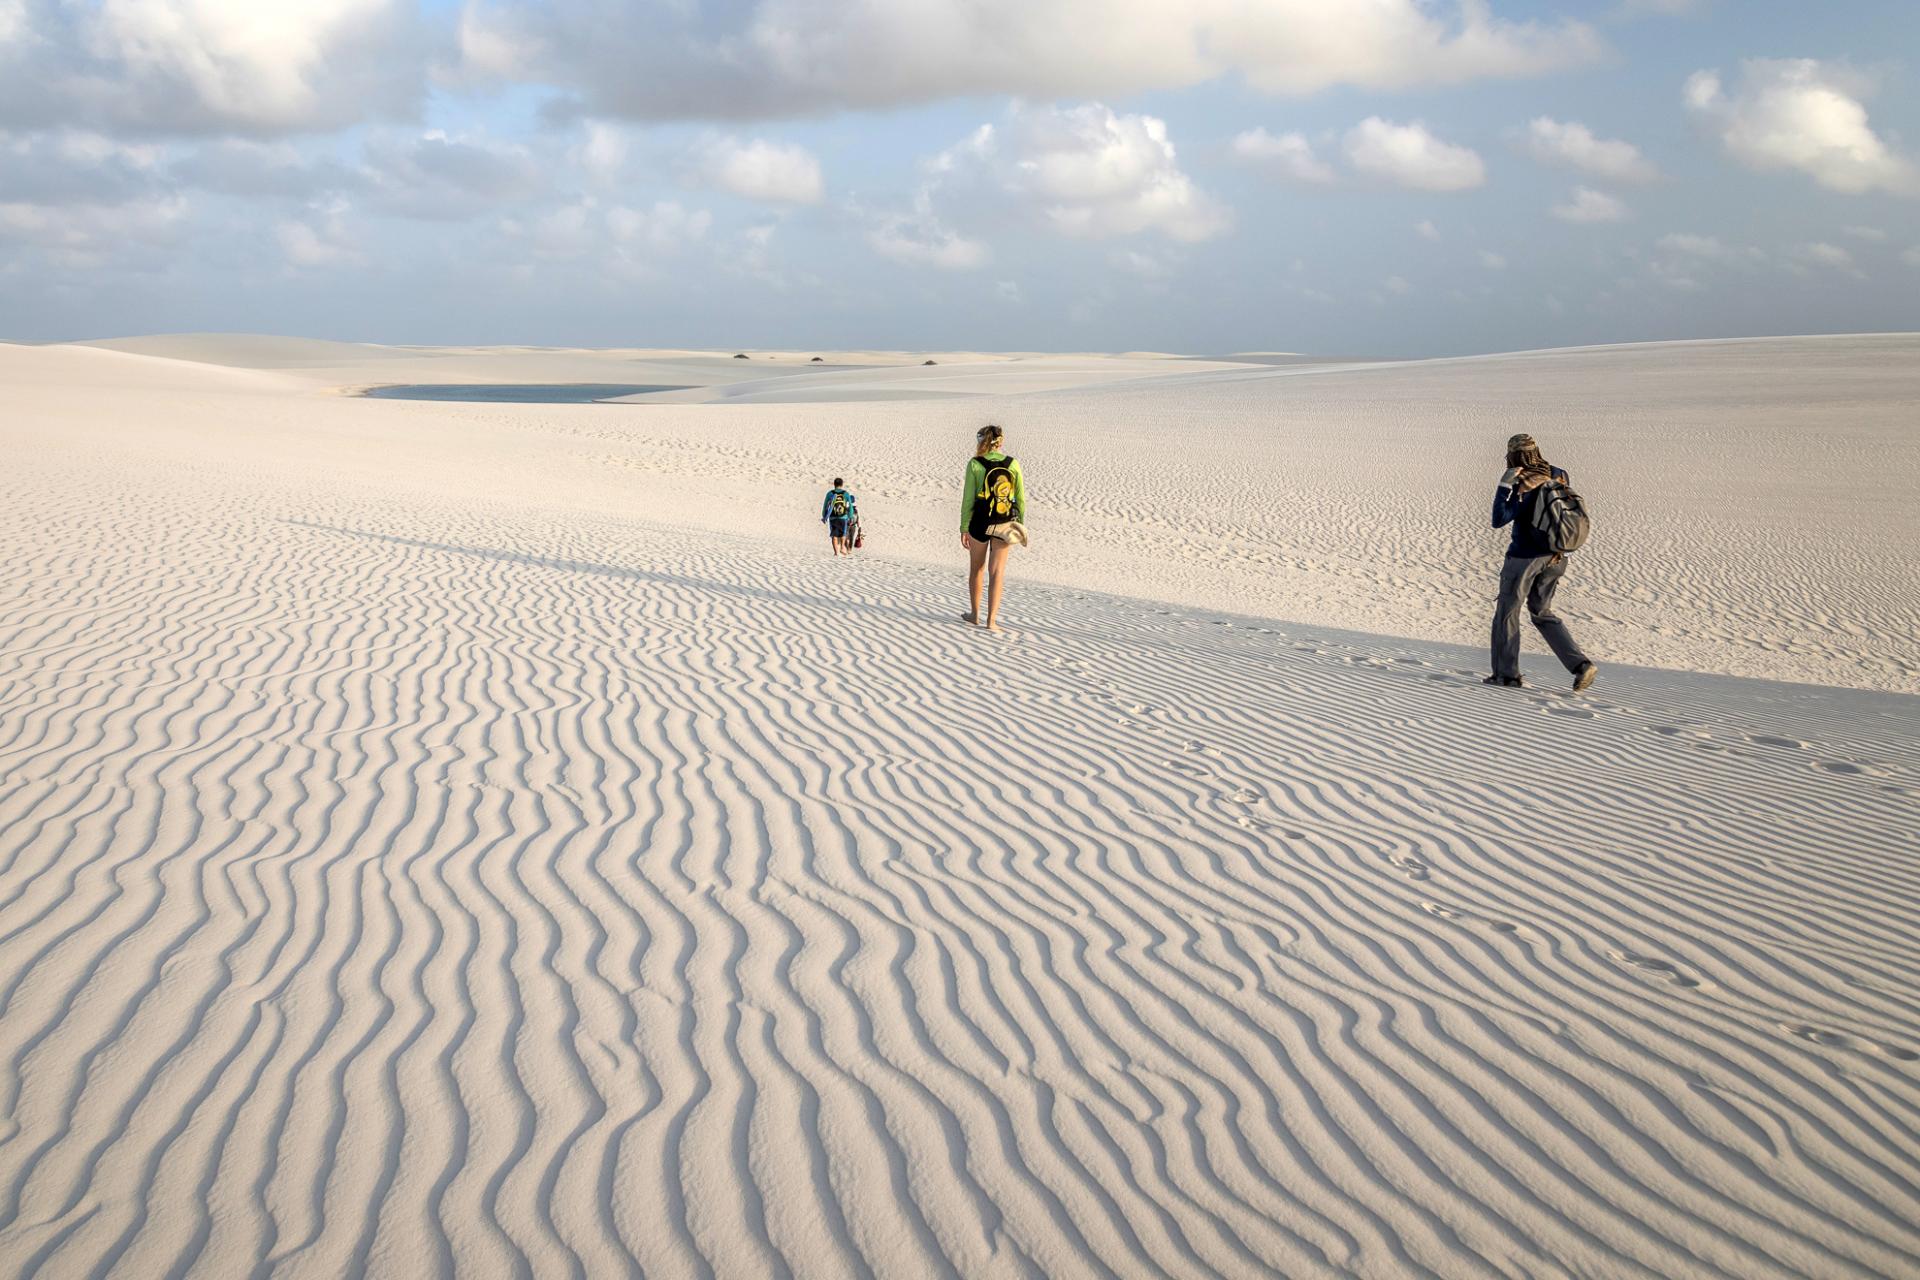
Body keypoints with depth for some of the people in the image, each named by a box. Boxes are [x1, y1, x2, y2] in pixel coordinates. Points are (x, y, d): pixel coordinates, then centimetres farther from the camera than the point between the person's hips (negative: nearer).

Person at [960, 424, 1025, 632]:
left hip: (979, 523, -1)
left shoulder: (974, 464, -9)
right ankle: (991, 620, 0)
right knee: (997, 572, 5)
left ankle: (974, 614, 28)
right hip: (1004, 525, 1)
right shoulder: (1013, 464, -2)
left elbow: (968, 499, -8)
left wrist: (964, 528, -2)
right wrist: (1020, 523, 13)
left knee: (976, 568, 18)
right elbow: (1020, 498, 2)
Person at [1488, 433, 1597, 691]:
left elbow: (1499, 520, -22)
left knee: (1507, 612, 11)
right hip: (1553, 558, 7)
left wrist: (1504, 486, -22)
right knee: (1542, 612, 18)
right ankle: (1580, 665, 4)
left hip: (1524, 557, -7)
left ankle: (1506, 673, 19)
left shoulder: (1525, 487, -20)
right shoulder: (1558, 476, 2)